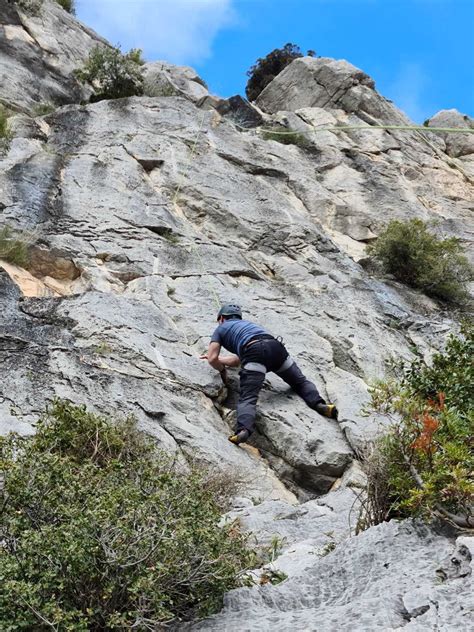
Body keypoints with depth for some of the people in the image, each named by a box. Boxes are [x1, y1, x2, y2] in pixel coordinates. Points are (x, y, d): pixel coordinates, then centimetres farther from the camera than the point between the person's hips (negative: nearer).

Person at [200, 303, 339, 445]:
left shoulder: (221, 329, 28)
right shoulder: (246, 323, 44)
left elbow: (212, 359, 15)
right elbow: (239, 360, 50)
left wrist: (222, 370, 33)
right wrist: (220, 359, 60)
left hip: (255, 351, -5)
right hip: (275, 345, 5)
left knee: (247, 397, -17)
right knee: (300, 381, 19)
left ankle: (243, 429, -42)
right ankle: (319, 404, -5)